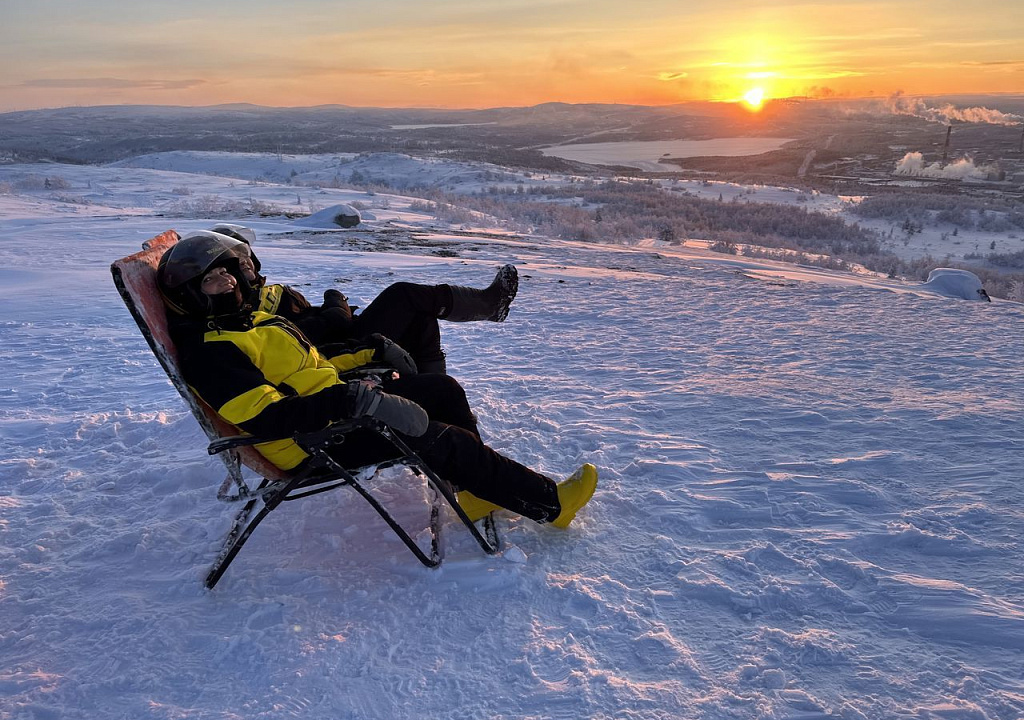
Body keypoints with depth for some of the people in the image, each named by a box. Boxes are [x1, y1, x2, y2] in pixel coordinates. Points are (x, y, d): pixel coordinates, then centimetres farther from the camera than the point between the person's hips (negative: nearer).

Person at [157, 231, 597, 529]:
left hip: (333, 408, 10)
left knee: (443, 390, 4)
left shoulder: (246, 322, 16)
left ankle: (479, 492, 9)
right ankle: (548, 501, -9)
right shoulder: (209, 354, -16)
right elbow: (269, 419, -29)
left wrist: (365, 355, 18)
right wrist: (356, 400, -36)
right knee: (436, 437, -21)